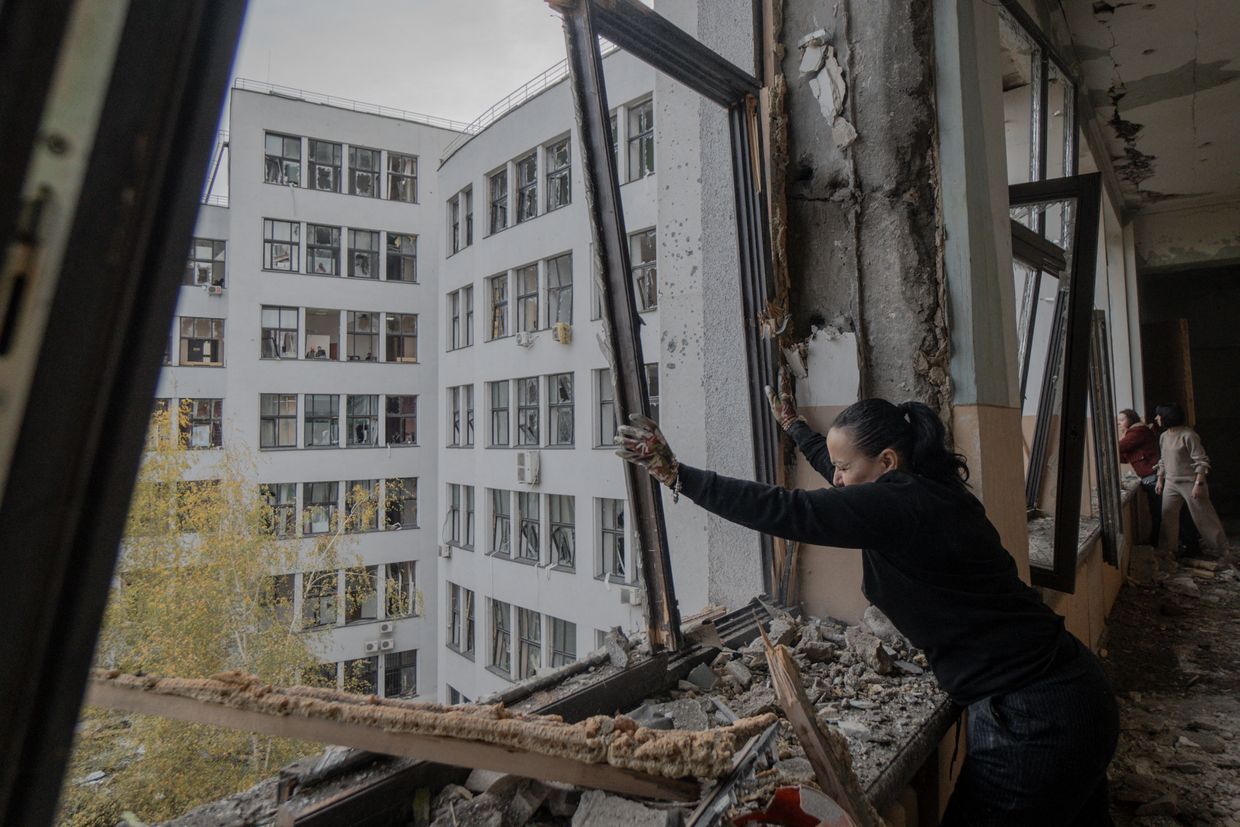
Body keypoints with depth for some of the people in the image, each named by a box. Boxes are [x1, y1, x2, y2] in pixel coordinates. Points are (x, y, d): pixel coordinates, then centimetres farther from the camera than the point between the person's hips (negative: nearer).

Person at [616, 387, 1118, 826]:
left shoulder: (900, 505, -24)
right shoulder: (927, 487, 3)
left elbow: (781, 511, -28)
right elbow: (839, 463, 20)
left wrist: (672, 473, -24)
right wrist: (793, 425, 35)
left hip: (1033, 720, -10)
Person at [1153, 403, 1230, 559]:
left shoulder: (1188, 435, -17)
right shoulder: (1163, 436, 7)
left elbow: (1201, 461, -18)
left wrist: (1198, 484, -22)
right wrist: (1160, 480, 17)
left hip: (1190, 482, -7)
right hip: (1171, 483, 7)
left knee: (1204, 517, 3)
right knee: (1167, 517, 9)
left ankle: (1221, 549, 19)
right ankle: (1167, 549, 21)